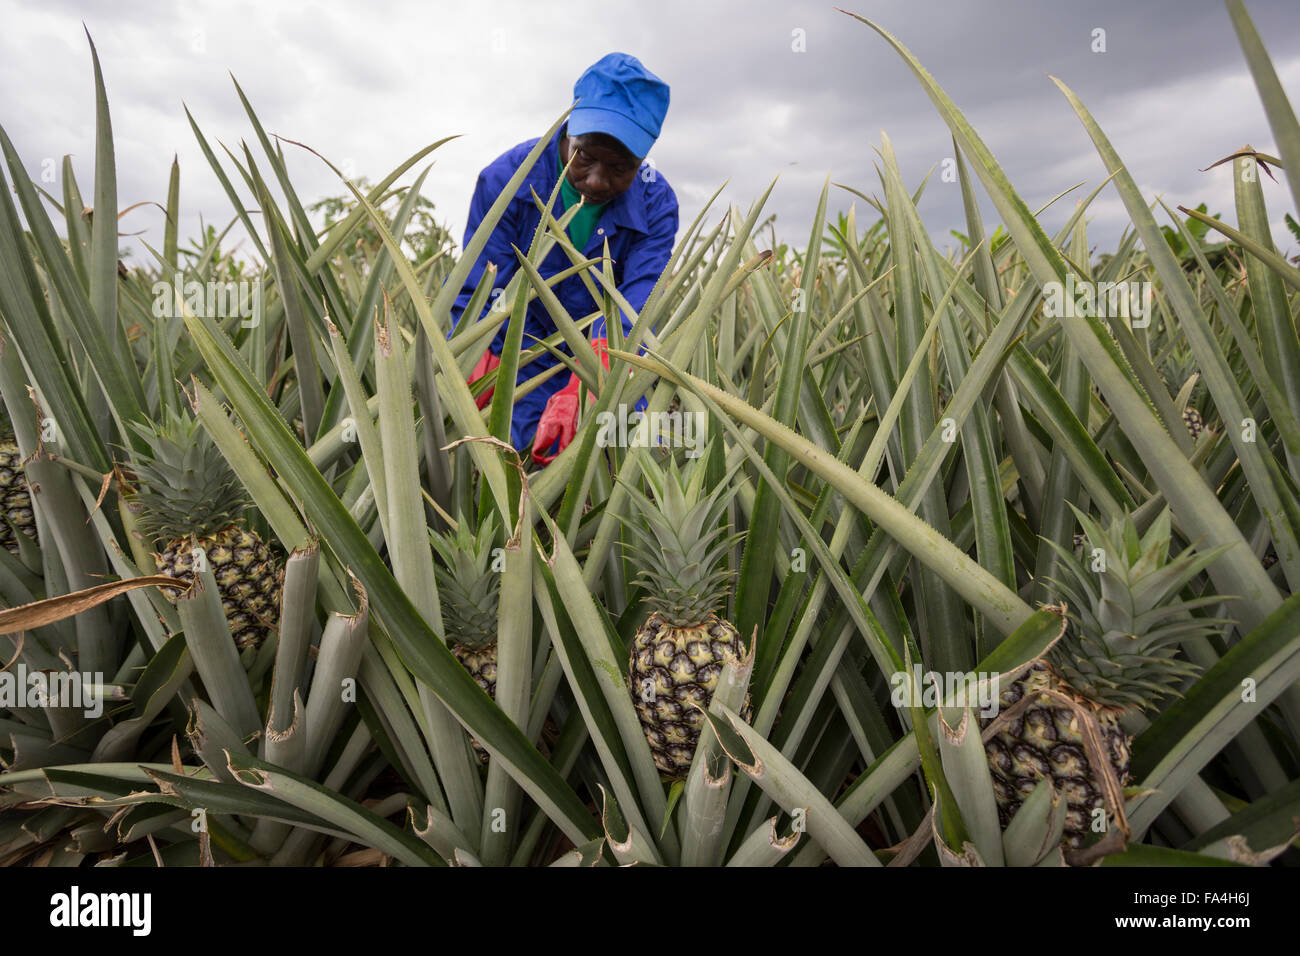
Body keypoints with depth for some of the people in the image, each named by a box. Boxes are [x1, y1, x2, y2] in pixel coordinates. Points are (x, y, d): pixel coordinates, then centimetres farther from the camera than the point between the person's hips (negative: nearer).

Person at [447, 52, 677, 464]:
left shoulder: (656, 205, -13)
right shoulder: (507, 180, -16)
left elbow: (635, 307, -27)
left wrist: (583, 390, -46)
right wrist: (472, 401, -36)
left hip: (608, 372, 2)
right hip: (525, 368, -1)